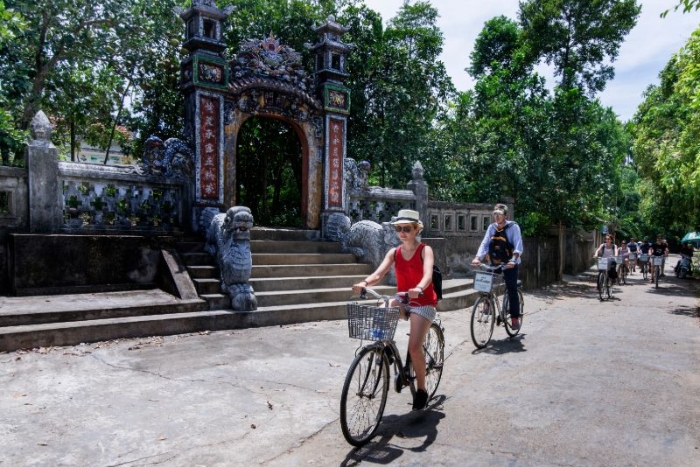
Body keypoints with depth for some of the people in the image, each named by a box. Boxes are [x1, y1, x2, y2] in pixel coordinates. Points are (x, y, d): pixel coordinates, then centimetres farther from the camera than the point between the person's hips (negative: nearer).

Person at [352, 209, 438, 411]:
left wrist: (419, 289, -51)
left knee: (414, 347, -16)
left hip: (423, 302, -5)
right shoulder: (394, 252, 1)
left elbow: (428, 274, -29)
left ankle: (421, 389, 7)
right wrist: (364, 283, -36)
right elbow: (378, 274, -14)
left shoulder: (425, 250, -10)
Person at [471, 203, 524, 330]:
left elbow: (518, 245, -19)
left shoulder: (513, 227, -9)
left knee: (512, 290, -5)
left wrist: (513, 260, -36)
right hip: (494, 263, 4)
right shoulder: (491, 228, 4)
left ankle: (515, 318, 4)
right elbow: (484, 244, -5)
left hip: (509, 264, -4)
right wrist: (477, 258, -22)